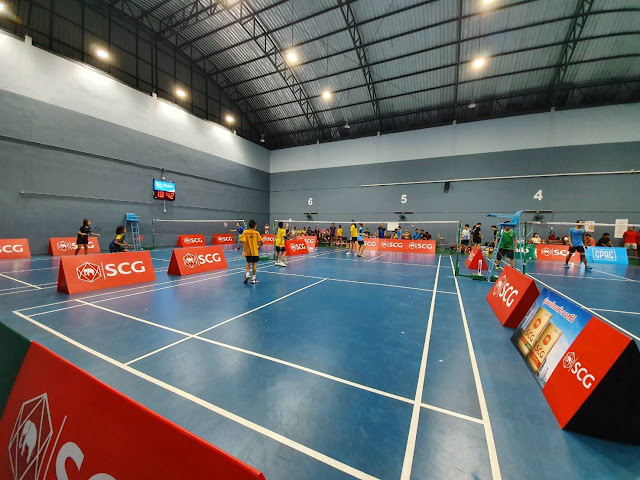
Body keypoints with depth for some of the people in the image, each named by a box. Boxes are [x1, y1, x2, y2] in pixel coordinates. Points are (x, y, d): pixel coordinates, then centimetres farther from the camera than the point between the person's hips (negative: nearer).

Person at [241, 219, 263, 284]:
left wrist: (243, 250, -9)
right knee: (254, 264, 9)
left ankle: (247, 275, 1)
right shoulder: (256, 233, -8)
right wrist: (259, 247, 8)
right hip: (255, 252, -2)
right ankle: (253, 279, 14)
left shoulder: (245, 232, -5)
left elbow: (243, 241, -13)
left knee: (248, 263, 20)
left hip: (247, 251, 2)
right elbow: (261, 242, -10)